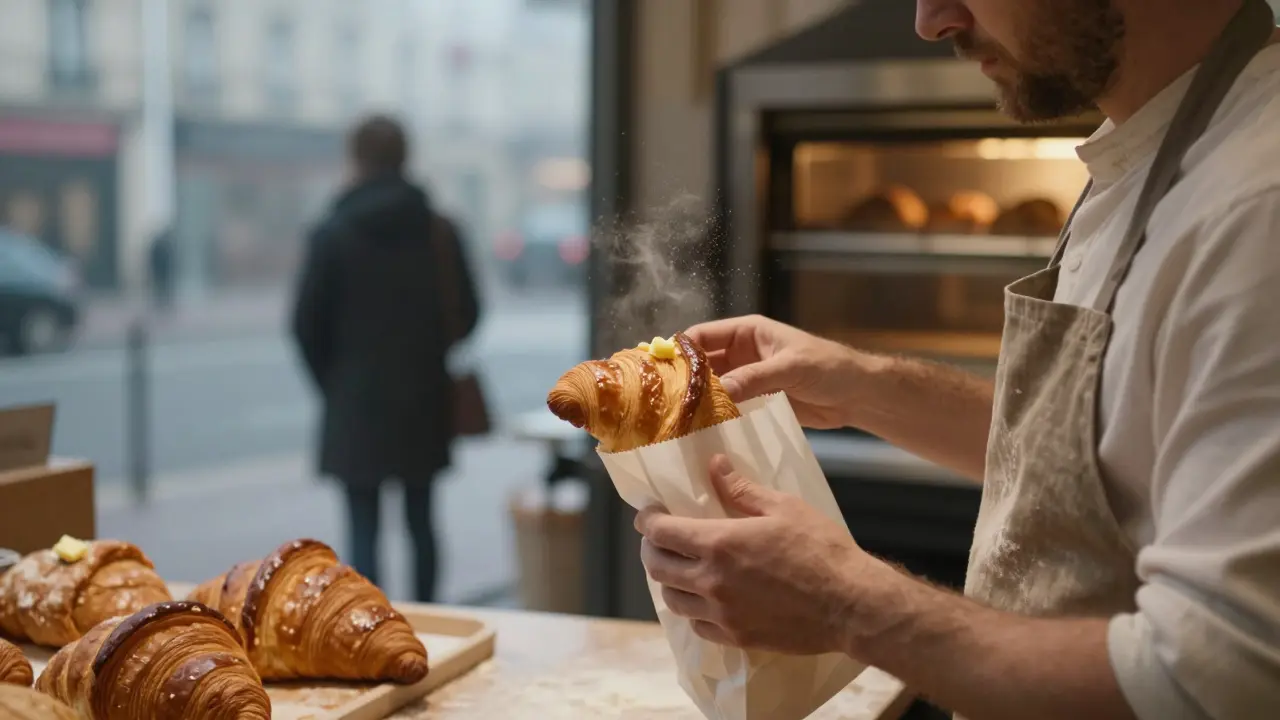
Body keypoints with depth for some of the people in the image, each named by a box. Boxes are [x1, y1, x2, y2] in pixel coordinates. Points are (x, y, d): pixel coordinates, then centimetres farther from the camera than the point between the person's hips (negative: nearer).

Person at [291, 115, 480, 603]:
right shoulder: (438, 231, 0)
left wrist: (331, 380, 10)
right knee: (420, 521, 14)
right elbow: (467, 313, 3)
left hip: (357, 403, -3)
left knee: (363, 530, 0)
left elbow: (307, 323, -5)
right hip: (425, 400, 3)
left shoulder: (333, 233, -7)